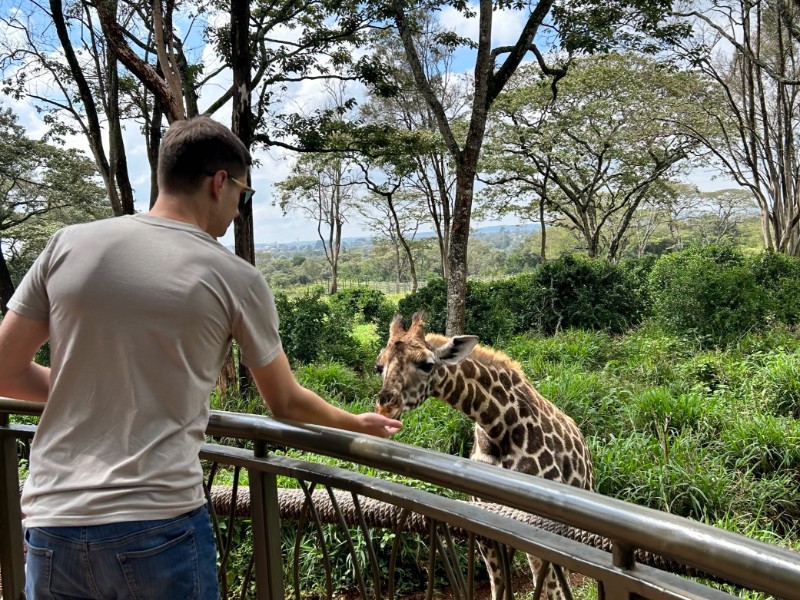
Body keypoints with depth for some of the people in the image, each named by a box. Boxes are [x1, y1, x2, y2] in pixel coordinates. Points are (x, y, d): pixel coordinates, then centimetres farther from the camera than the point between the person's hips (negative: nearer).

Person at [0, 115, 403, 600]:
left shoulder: (68, 244, 1)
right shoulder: (235, 279, -5)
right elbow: (286, 403, 6)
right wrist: (358, 423, 24)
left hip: (51, 526, 3)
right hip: (159, 525, -3)